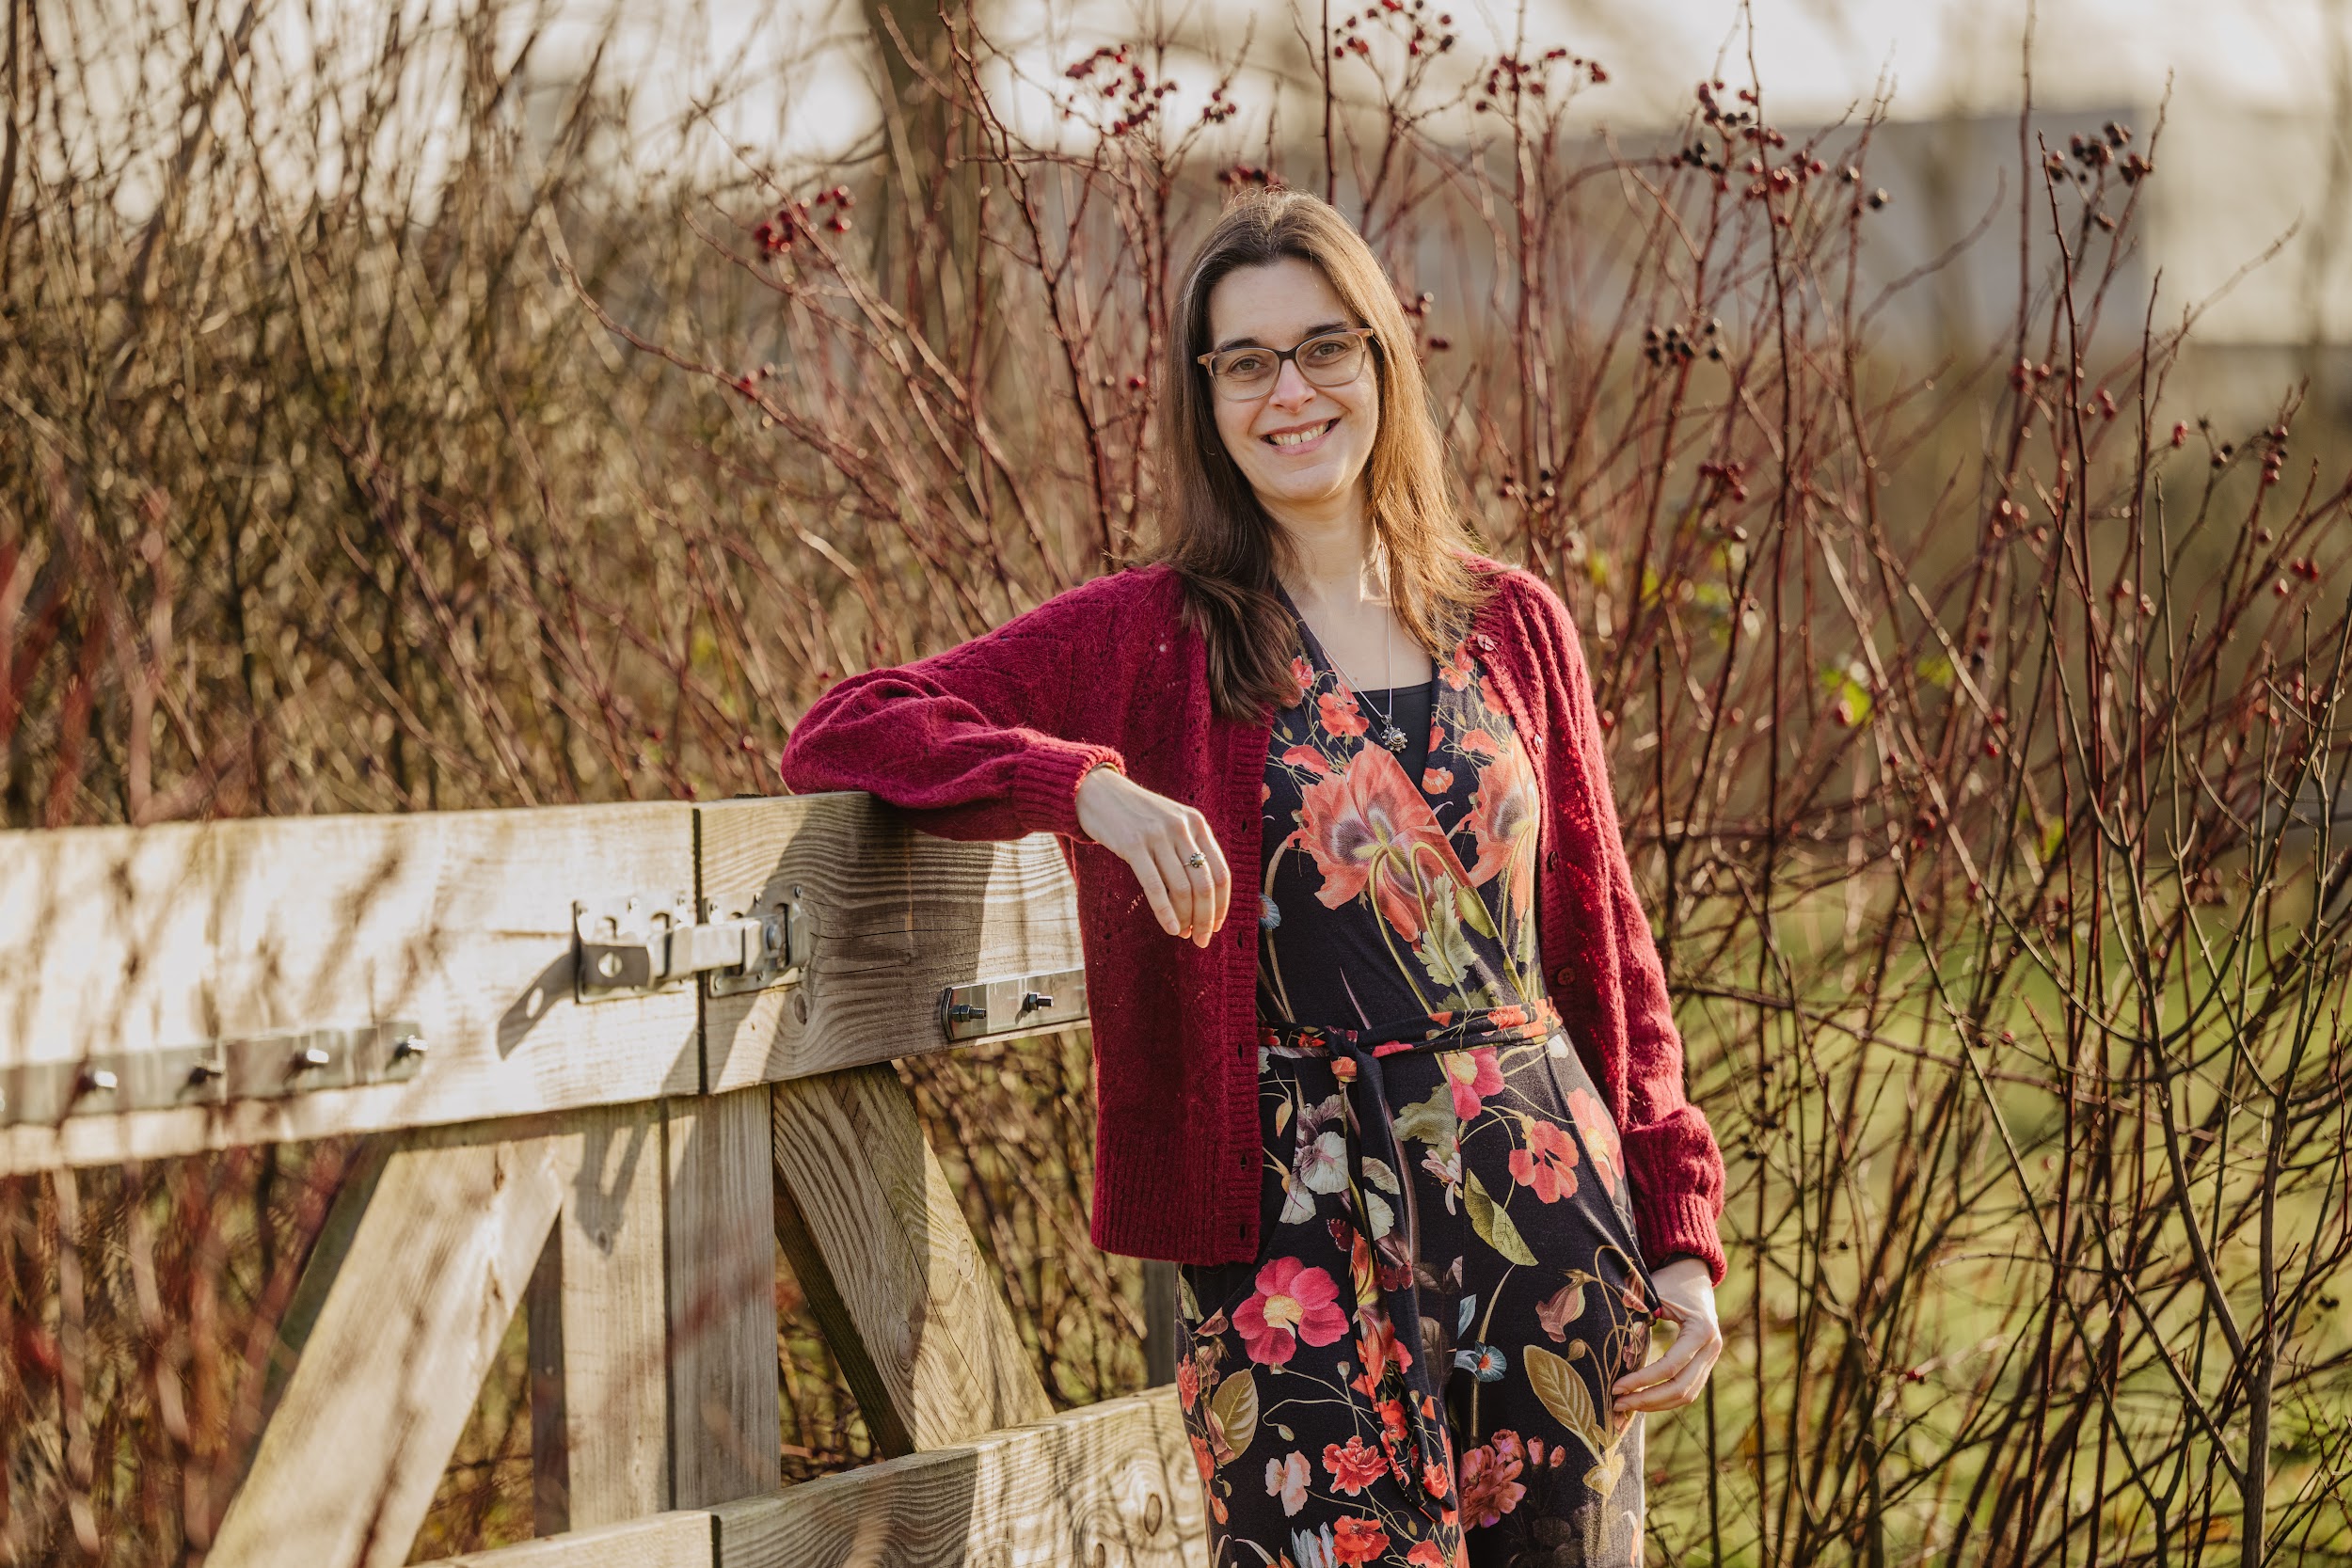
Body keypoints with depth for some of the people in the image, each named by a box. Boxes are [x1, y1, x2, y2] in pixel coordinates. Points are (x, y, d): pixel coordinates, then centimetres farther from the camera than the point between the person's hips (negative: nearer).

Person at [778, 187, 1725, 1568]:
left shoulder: (1513, 627, 11)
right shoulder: (1146, 638, 1)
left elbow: (1606, 949, 13)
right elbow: (840, 733, -6)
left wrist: (1683, 1239, 5)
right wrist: (1086, 785, -22)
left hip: (1547, 1196, 3)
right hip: (1298, 1232, -3)